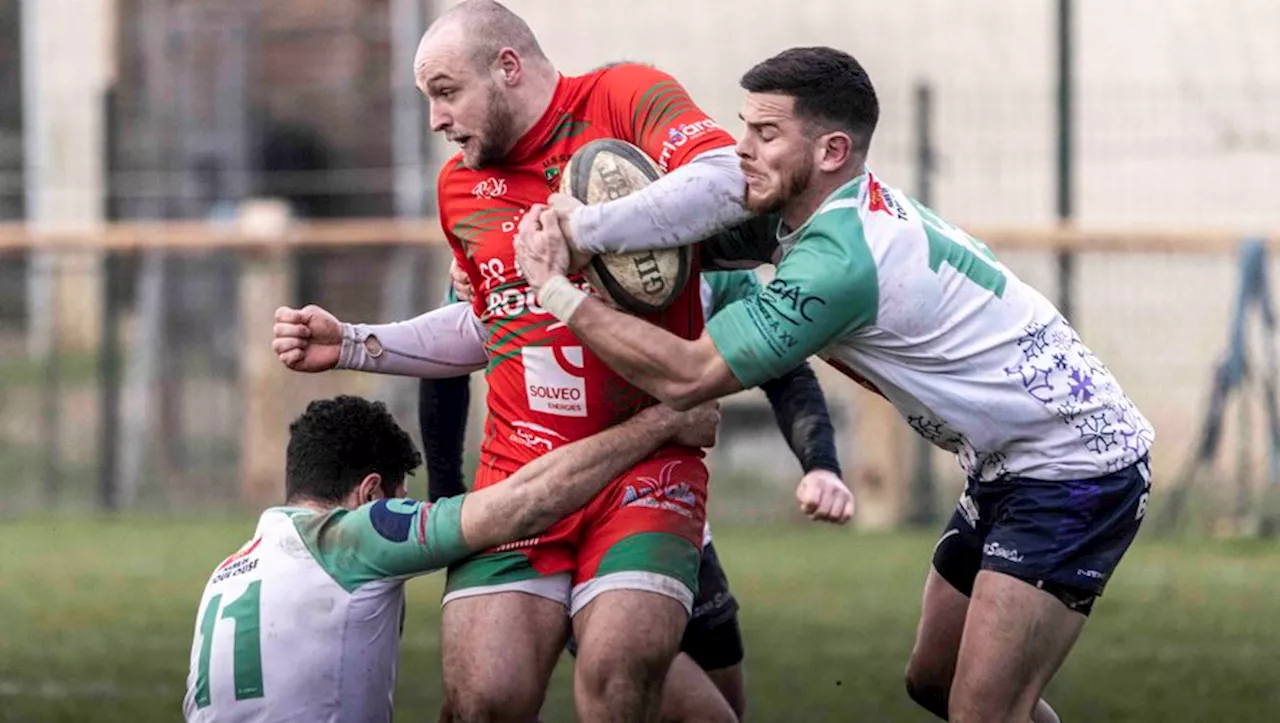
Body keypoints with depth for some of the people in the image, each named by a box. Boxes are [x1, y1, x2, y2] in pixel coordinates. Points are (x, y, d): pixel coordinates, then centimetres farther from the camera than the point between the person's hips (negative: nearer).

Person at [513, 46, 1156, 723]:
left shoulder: (840, 258, -27)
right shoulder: (839, 209, 3)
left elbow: (688, 375, -25)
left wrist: (556, 290, -20)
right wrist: (581, 229, -4)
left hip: (1076, 468, -11)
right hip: (1008, 467, 11)